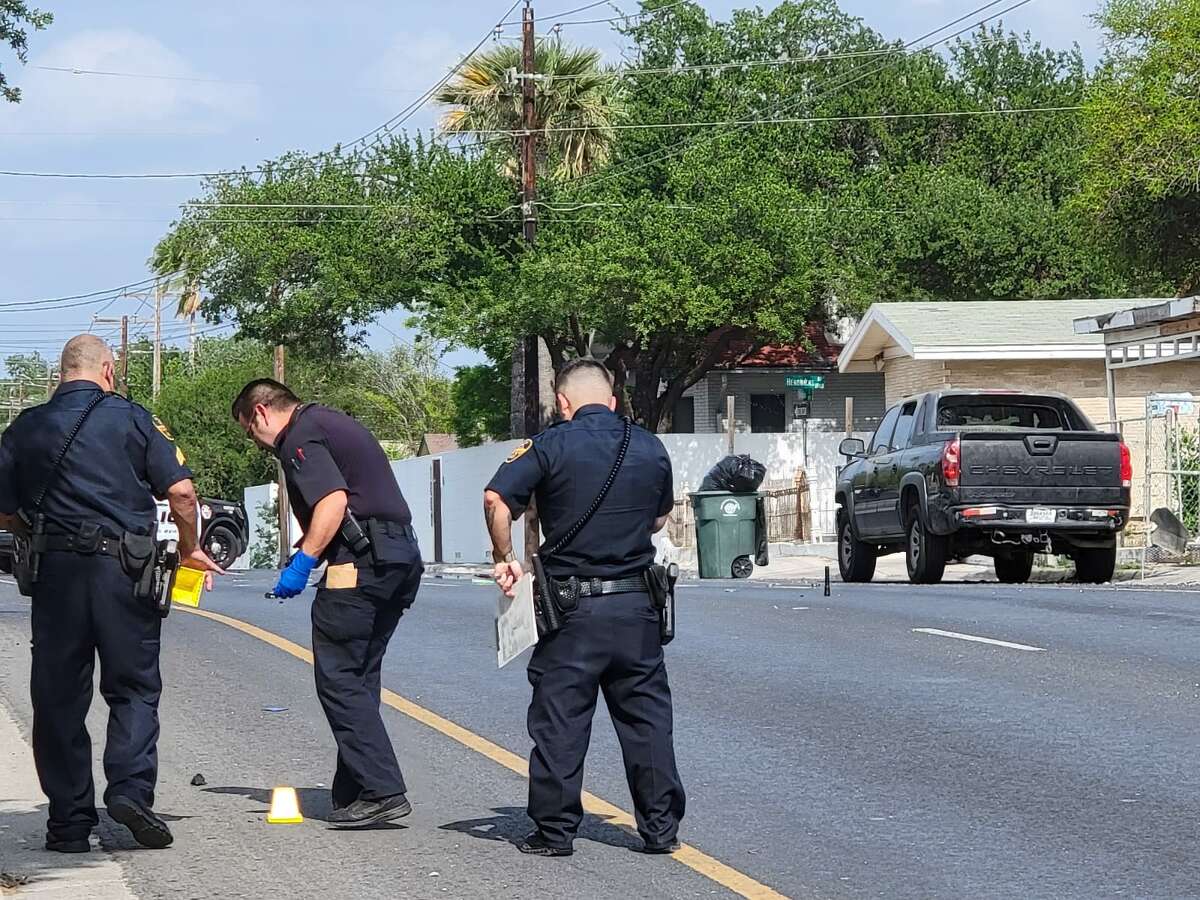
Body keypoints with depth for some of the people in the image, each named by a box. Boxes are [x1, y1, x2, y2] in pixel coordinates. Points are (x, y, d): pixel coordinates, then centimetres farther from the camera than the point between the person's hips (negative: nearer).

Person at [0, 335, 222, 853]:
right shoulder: (132, 419, 1)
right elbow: (181, 491, -4)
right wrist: (190, 549, 12)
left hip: (55, 573, 2)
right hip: (123, 571, -2)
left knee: (59, 696, 7)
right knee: (133, 687, 9)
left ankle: (69, 820, 7)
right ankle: (130, 788, -10)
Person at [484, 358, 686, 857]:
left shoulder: (551, 446, -7)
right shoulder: (650, 447, 6)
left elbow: (496, 498, -16)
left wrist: (503, 558, -3)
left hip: (573, 609, -3)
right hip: (637, 607, 3)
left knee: (559, 721, 4)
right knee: (647, 717, 11)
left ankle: (554, 830, 7)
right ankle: (661, 826, 13)